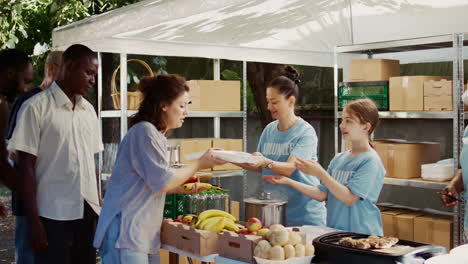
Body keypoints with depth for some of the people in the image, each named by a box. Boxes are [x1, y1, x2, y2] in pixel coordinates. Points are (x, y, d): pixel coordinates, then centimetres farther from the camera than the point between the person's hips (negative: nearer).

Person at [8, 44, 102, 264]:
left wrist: (98, 206, 12)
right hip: (53, 215, -5)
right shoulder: (36, 107, -7)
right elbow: (26, 167, -8)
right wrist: (33, 221, -11)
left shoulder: (89, 111, 10)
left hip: (87, 212, 5)